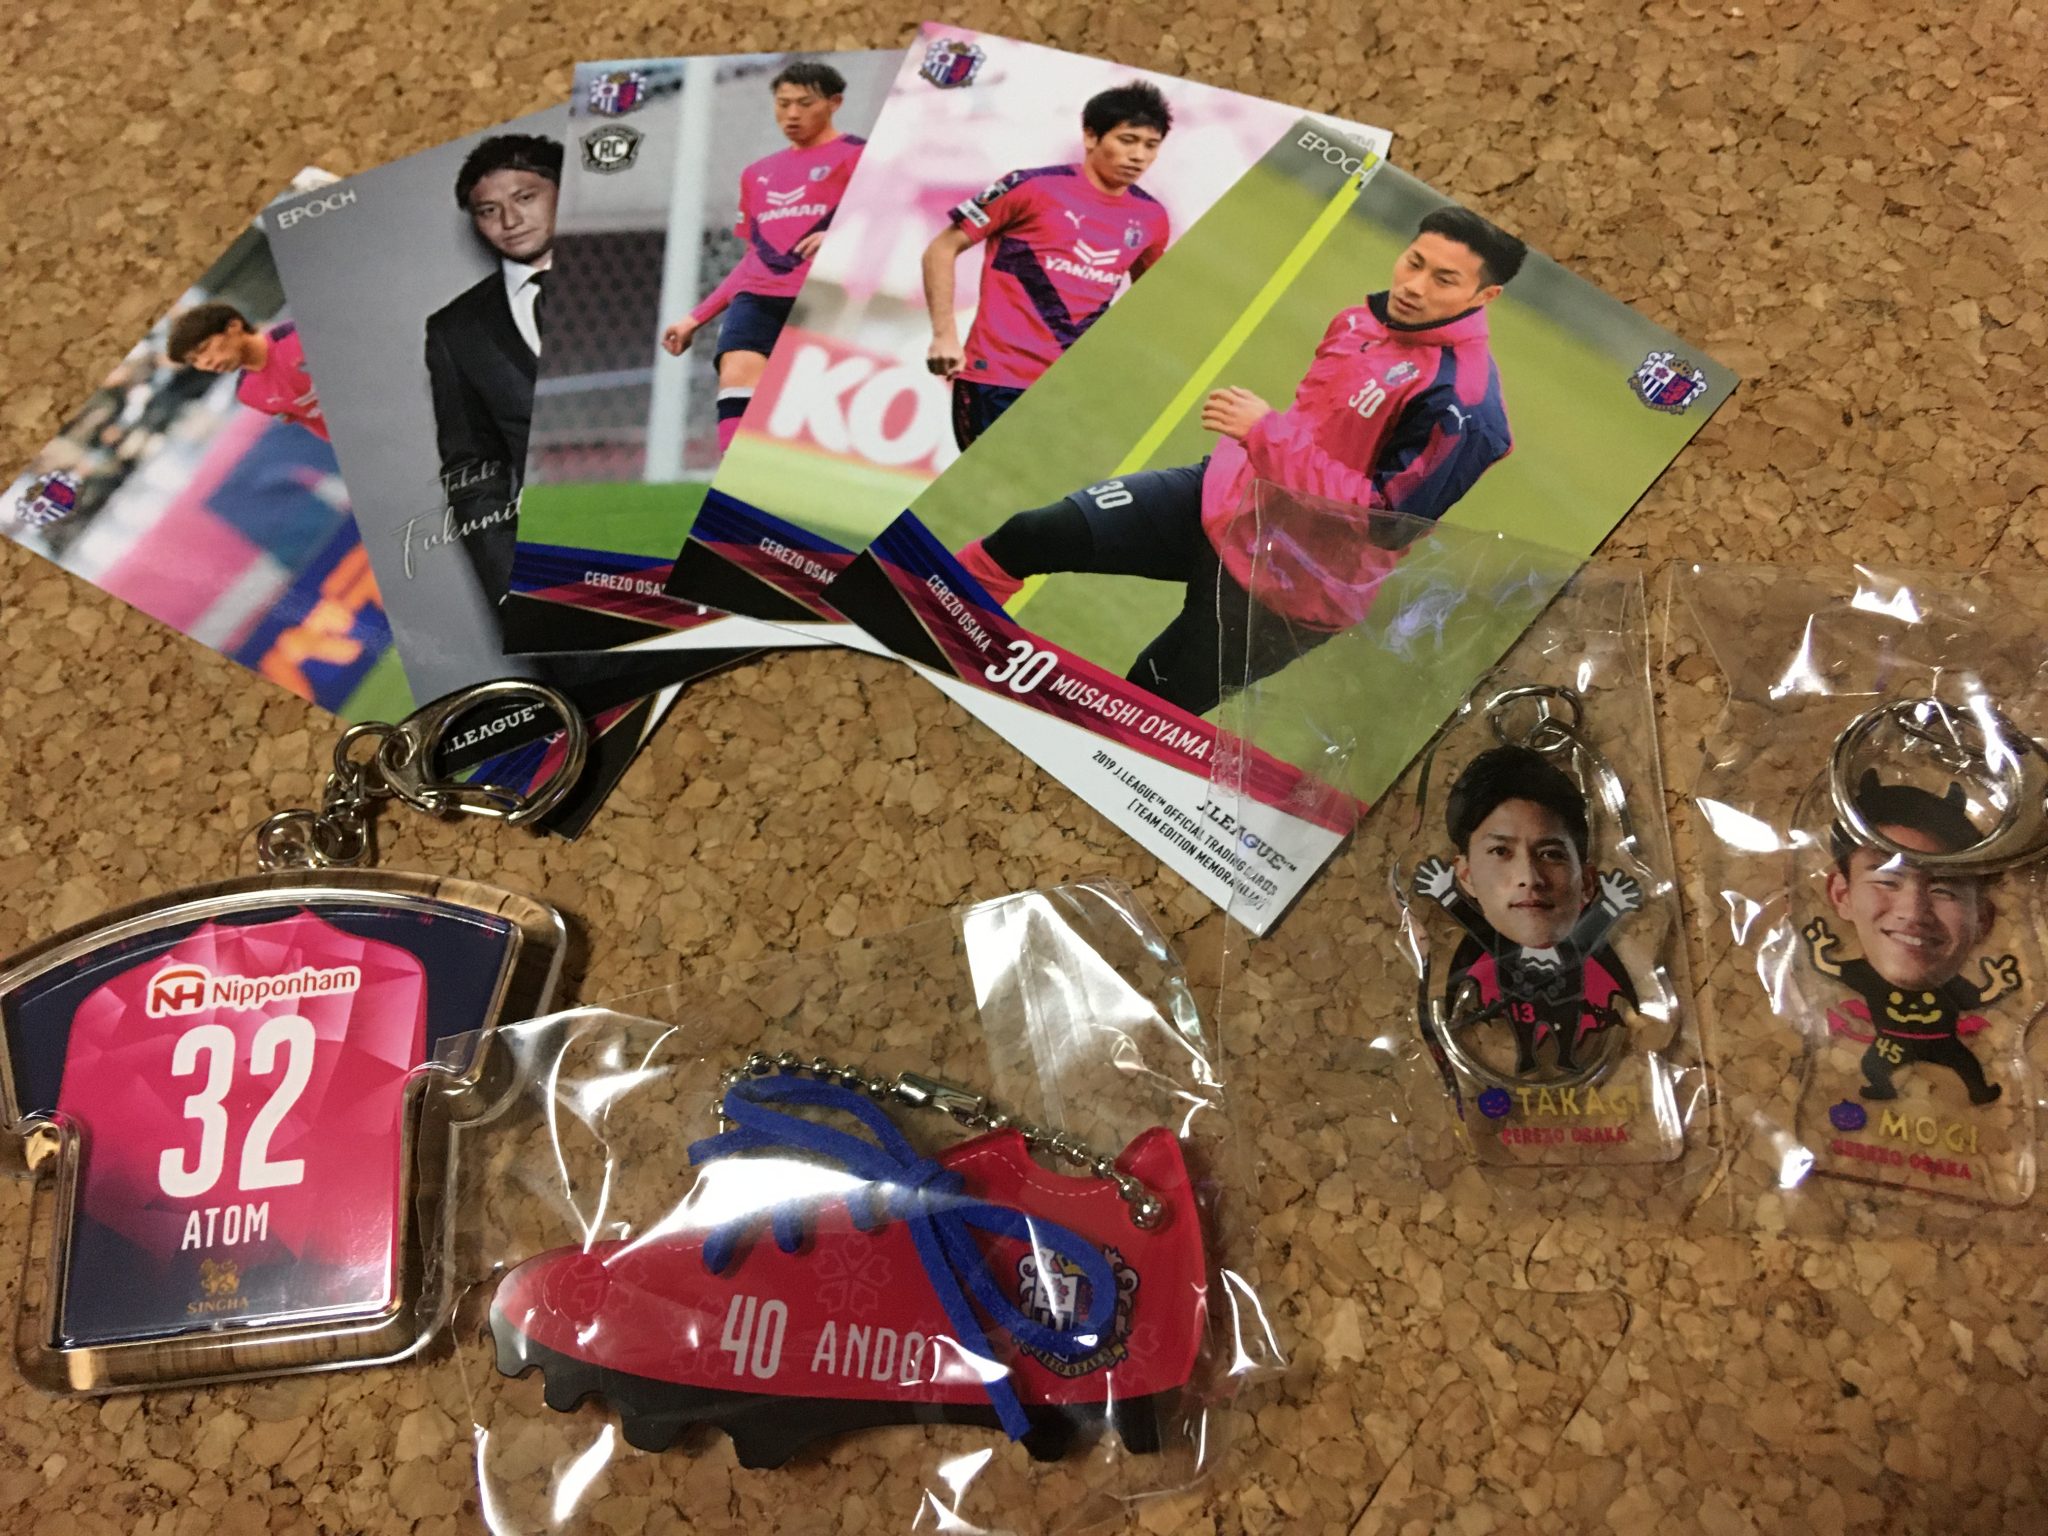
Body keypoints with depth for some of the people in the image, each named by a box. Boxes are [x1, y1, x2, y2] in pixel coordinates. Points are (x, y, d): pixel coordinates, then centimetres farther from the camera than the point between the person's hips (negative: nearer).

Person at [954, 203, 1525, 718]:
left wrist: (1266, 433, -28)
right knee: (1030, 535, -6)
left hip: (1282, 581, -7)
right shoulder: (1364, 319, 3)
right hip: (1224, 494, 7)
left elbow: (1386, 520, -28)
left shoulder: (1462, 400, -22)